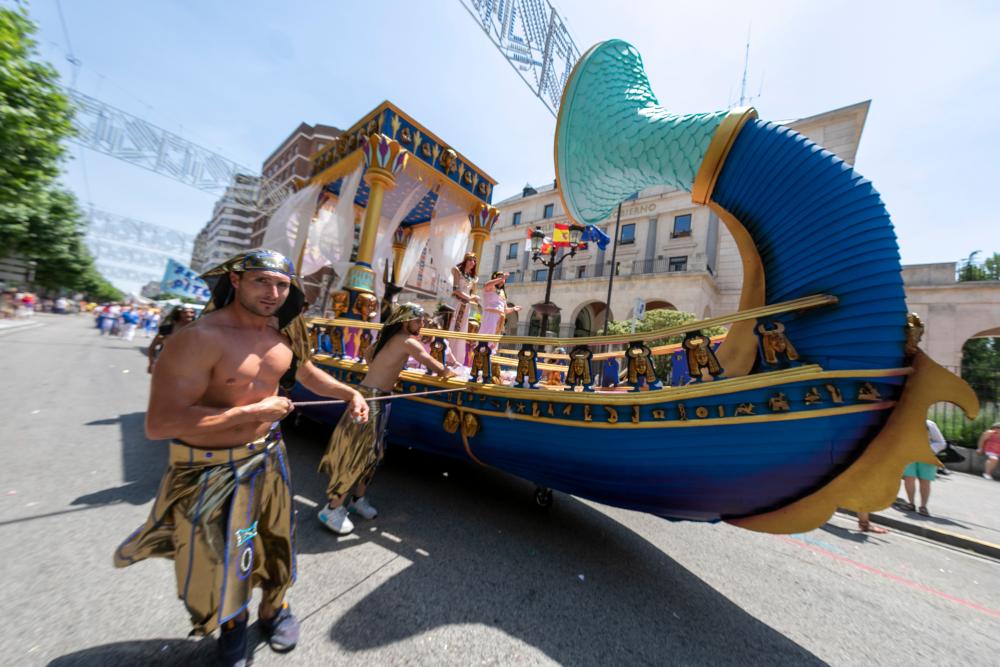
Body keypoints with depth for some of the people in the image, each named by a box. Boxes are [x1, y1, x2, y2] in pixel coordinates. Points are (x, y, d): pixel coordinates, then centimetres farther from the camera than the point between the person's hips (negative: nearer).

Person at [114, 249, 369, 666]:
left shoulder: (284, 335, -4)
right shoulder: (198, 339, -25)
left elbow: (306, 372, 13)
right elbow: (159, 424, -27)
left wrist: (349, 393, 1)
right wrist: (254, 411, -24)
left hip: (268, 457, 5)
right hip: (211, 471, -5)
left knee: (275, 538, 22)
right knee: (218, 557, 18)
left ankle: (274, 608, 51)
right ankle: (232, 625, 51)